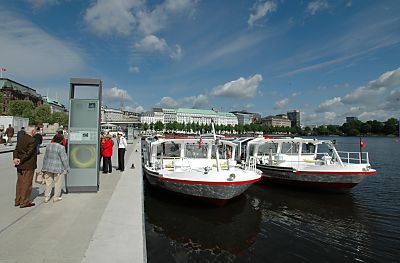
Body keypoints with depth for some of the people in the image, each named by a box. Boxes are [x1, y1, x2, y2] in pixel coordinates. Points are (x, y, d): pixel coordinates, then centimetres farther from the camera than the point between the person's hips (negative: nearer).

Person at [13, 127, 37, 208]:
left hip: (20, 165, 8)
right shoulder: (32, 140, -17)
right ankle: (24, 202, 9)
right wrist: (21, 160, -15)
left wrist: (15, 158, -9)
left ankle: (18, 201, 27)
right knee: (27, 183, 2)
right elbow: (29, 153, -22)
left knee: (20, 182, 17)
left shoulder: (21, 138, 9)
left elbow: (16, 149, 3)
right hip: (28, 165, -8)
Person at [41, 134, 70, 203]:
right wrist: (67, 168, -3)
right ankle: (56, 197, 16)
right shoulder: (61, 147, -15)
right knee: (58, 183, 8)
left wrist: (44, 167, 22)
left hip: (48, 167, 6)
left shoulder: (48, 146, 5)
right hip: (58, 168, -6)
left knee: (48, 182, 14)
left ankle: (46, 197, 18)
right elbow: (64, 159, -14)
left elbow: (45, 158, 12)